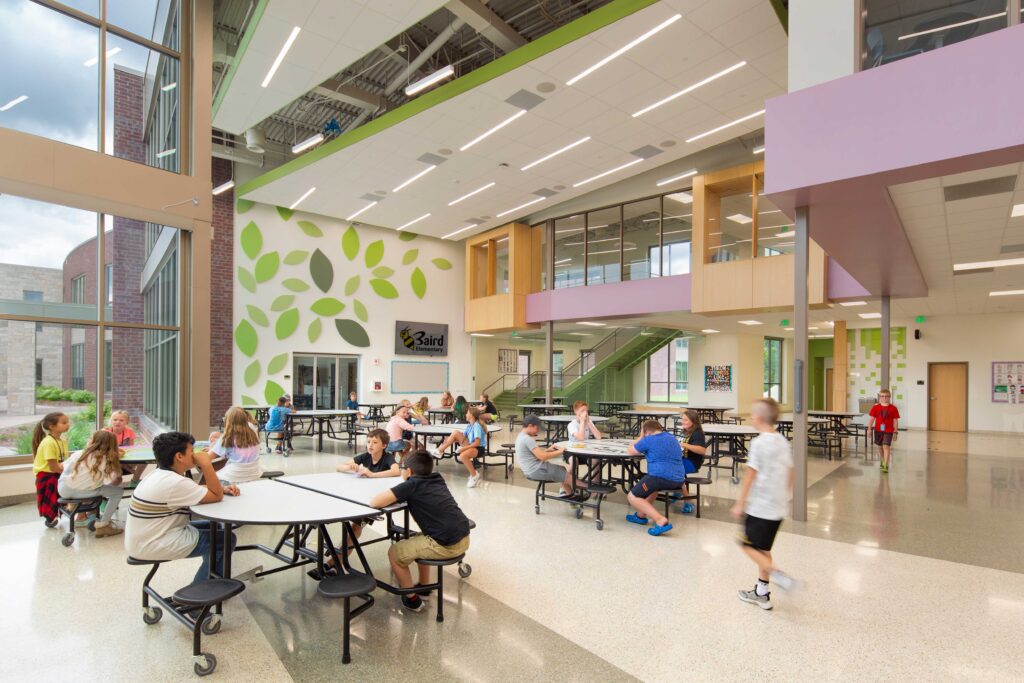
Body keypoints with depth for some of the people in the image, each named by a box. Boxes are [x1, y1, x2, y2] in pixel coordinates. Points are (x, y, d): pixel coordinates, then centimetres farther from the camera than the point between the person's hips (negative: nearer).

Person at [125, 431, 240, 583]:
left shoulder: (163, 475, 5)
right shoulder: (174, 483, -26)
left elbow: (197, 490, 14)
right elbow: (216, 497, -20)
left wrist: (223, 489, -3)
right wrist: (206, 464, -20)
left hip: (145, 538, 10)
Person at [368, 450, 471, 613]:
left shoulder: (411, 484, -5)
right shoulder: (438, 479, 14)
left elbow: (374, 502, -9)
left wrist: (394, 497, 10)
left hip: (446, 545, -7)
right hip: (464, 538, 7)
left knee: (394, 553, 15)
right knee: (419, 539, 34)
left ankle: (412, 599, 26)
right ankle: (424, 585, 42)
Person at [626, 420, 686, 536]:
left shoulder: (649, 439, -1)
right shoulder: (672, 438, 22)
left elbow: (631, 451, 10)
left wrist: (641, 438, 22)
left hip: (661, 476, -8)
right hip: (679, 480, 8)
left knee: (632, 497, 1)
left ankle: (661, 520, -15)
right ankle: (641, 515, 34)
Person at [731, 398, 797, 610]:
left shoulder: (759, 443, -17)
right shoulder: (783, 442, 6)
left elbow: (750, 476, -17)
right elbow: (789, 474, 12)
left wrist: (740, 503, -10)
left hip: (759, 506, -8)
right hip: (777, 507, 8)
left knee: (749, 545, 5)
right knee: (763, 548, 16)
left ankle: (777, 575, -9)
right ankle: (761, 593, 23)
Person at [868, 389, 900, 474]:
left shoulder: (893, 408, -5)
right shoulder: (875, 407, -1)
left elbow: (895, 421, 0)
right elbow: (871, 418, 1)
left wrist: (895, 432, 0)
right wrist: (869, 429, -4)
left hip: (888, 431, -3)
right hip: (878, 430, 3)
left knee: (886, 447, -12)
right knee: (880, 447, 18)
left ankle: (885, 466, -12)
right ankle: (883, 460, 42)